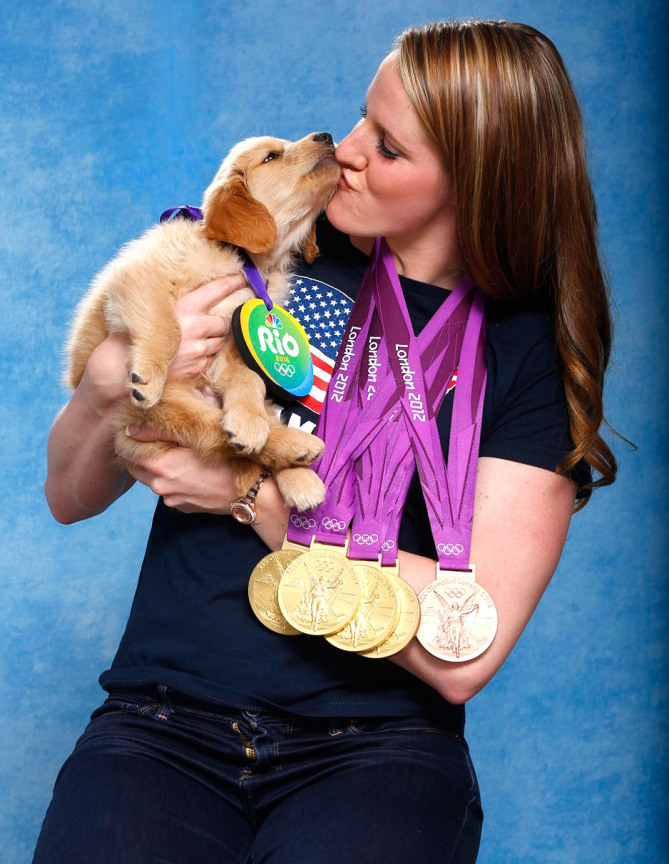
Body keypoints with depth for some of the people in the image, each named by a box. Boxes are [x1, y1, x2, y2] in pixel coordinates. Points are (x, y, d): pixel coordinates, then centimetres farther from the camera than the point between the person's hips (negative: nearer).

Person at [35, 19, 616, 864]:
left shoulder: (530, 351, 1)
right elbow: (69, 497, 12)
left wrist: (259, 493, -11)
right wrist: (109, 381, -10)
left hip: (376, 747, -1)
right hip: (164, 723, 2)